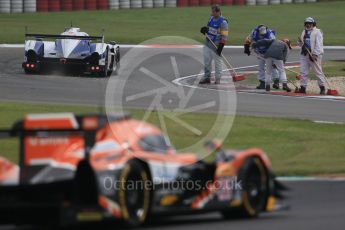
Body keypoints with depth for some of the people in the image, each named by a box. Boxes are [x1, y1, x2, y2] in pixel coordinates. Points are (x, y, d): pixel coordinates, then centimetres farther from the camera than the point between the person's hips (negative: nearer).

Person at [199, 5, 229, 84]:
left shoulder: (223, 22, -14)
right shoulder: (211, 18, 10)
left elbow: (224, 36, -17)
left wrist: (221, 46, -22)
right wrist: (204, 29, -1)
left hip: (216, 44, -8)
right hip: (208, 42, 8)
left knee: (217, 61, 0)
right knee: (207, 61, 10)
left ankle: (218, 79, 7)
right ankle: (207, 77, 19)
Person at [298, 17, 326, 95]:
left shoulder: (317, 32, -5)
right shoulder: (304, 32, 18)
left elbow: (318, 45, -13)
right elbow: (301, 45, 23)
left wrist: (315, 54, -21)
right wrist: (300, 41, -1)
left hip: (314, 55, -7)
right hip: (304, 54, 7)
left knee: (318, 71, -5)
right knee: (303, 72, 5)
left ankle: (322, 87, 1)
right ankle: (303, 87, 9)